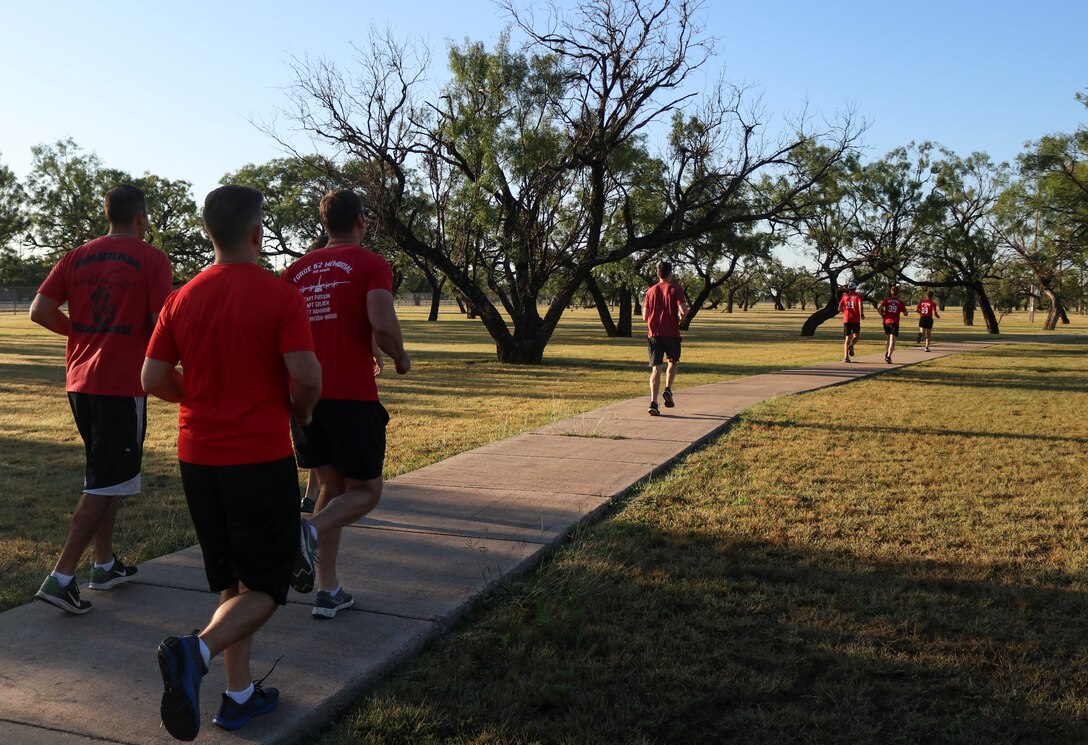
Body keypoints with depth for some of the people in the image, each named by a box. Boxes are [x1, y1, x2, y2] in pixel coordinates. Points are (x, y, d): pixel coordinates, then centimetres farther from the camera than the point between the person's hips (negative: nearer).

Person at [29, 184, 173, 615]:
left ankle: (105, 565, 27)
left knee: (104, 472, 20)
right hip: (123, 384, -6)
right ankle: (61, 578, -4)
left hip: (80, 381, 6)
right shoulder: (151, 259, -7)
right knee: (107, 482, 0)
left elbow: (40, 311, 2)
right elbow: (161, 324, -14)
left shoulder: (77, 257, 9)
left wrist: (83, 332, 15)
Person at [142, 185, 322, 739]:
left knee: (232, 579, 18)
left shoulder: (181, 299, 4)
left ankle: (239, 694, 21)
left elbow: (153, 380, 4)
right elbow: (306, 376, -19)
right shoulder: (281, 297, -12)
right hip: (262, 459, -5)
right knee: (267, 586, 6)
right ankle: (197, 651, -19)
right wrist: (300, 411, 2)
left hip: (198, 458, 6)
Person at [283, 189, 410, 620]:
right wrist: (400, 359, -1)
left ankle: (328, 590, 14)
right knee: (365, 491, 9)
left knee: (330, 487, 18)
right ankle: (311, 531, -20)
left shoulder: (297, 270, 13)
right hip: (352, 398, -5)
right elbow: (382, 322, -20)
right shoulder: (372, 265, -3)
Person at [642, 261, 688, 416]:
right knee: (673, 362, 23)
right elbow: (683, 311, -15)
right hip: (671, 334, -2)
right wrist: (681, 317, 7)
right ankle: (668, 390, 3)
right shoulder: (676, 289, -3)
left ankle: (653, 403, -13)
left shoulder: (651, 291, 7)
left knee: (656, 369, -1)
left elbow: (645, 316, 7)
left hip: (653, 334, 2)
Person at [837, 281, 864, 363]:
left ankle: (846, 357, -3)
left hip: (846, 320, 2)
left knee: (847, 338, 7)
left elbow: (839, 308, 5)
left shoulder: (844, 296, 8)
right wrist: (861, 314, -2)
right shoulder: (858, 296, -1)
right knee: (856, 336, 17)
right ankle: (851, 345, -15)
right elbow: (861, 305, -17)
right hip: (855, 320, -2)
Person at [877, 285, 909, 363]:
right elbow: (905, 314, 9)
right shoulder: (900, 302, 4)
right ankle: (888, 356, -23)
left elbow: (879, 308, -9)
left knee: (888, 338, 24)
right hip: (894, 323, -3)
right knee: (892, 341, -8)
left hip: (886, 322, 3)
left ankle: (886, 353, 24)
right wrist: (904, 306, 24)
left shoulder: (886, 300, 6)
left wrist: (882, 315, 5)